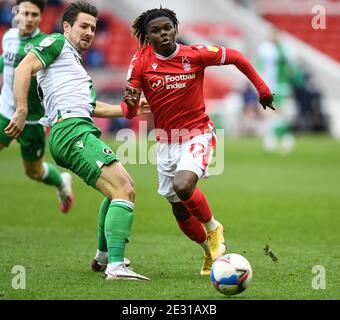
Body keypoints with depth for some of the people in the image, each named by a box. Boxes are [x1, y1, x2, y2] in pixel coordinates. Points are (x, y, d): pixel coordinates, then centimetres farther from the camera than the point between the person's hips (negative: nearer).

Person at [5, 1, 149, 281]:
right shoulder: (57, 43, 5)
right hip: (71, 129, -11)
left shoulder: (76, 64, 32)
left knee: (125, 187, 28)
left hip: (81, 130, 11)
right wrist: (22, 111, -20)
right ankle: (116, 266, -30)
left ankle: (103, 255, 37)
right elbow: (24, 69, -10)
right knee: (124, 191, -21)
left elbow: (92, 106, 32)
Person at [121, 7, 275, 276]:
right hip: (166, 142, 3)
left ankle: (213, 228, -3)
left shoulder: (196, 54, -11)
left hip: (198, 135, -3)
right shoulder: (141, 61, -8)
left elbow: (236, 57, 5)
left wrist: (262, 89, 8)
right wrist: (130, 103, -33)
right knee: (181, 213, 11)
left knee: (183, 186, -31)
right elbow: (129, 113, -10)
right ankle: (210, 251, 40)